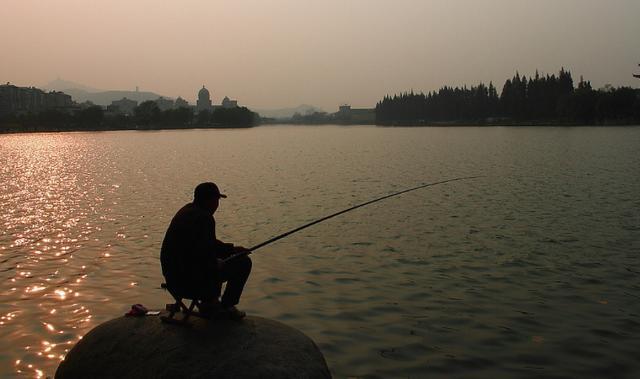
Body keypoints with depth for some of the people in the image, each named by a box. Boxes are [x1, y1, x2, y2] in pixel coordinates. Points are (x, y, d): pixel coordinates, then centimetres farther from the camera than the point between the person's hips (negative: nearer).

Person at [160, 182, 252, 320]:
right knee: (243, 262, 0)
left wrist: (232, 249, 21)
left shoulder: (187, 210, 11)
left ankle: (209, 304, 29)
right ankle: (226, 307, 14)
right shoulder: (204, 218, -20)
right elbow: (205, 254, -23)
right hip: (189, 282, -10)